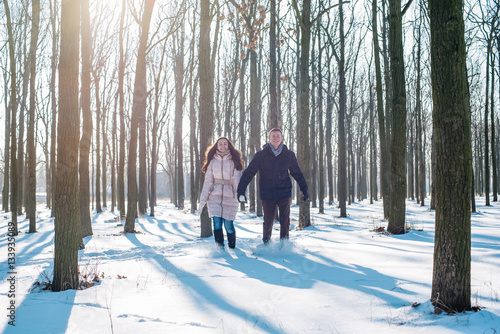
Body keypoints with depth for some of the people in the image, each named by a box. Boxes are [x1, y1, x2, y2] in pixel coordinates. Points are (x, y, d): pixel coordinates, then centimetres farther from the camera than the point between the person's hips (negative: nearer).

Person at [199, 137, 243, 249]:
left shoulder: (234, 162, 6)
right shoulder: (212, 162, 11)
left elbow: (237, 180, -4)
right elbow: (208, 182, 11)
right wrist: (203, 200, 6)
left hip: (230, 197, -1)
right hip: (215, 197, 1)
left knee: (229, 225, -1)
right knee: (217, 223, -13)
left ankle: (232, 247, 20)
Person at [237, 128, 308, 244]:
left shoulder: (289, 155, 4)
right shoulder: (261, 155, -1)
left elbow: (297, 173, 16)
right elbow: (248, 173, -2)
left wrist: (304, 190, 15)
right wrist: (241, 191, -8)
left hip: (284, 193, 1)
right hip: (267, 194, -1)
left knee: (285, 221, -2)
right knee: (268, 222, 5)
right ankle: (266, 244, 26)